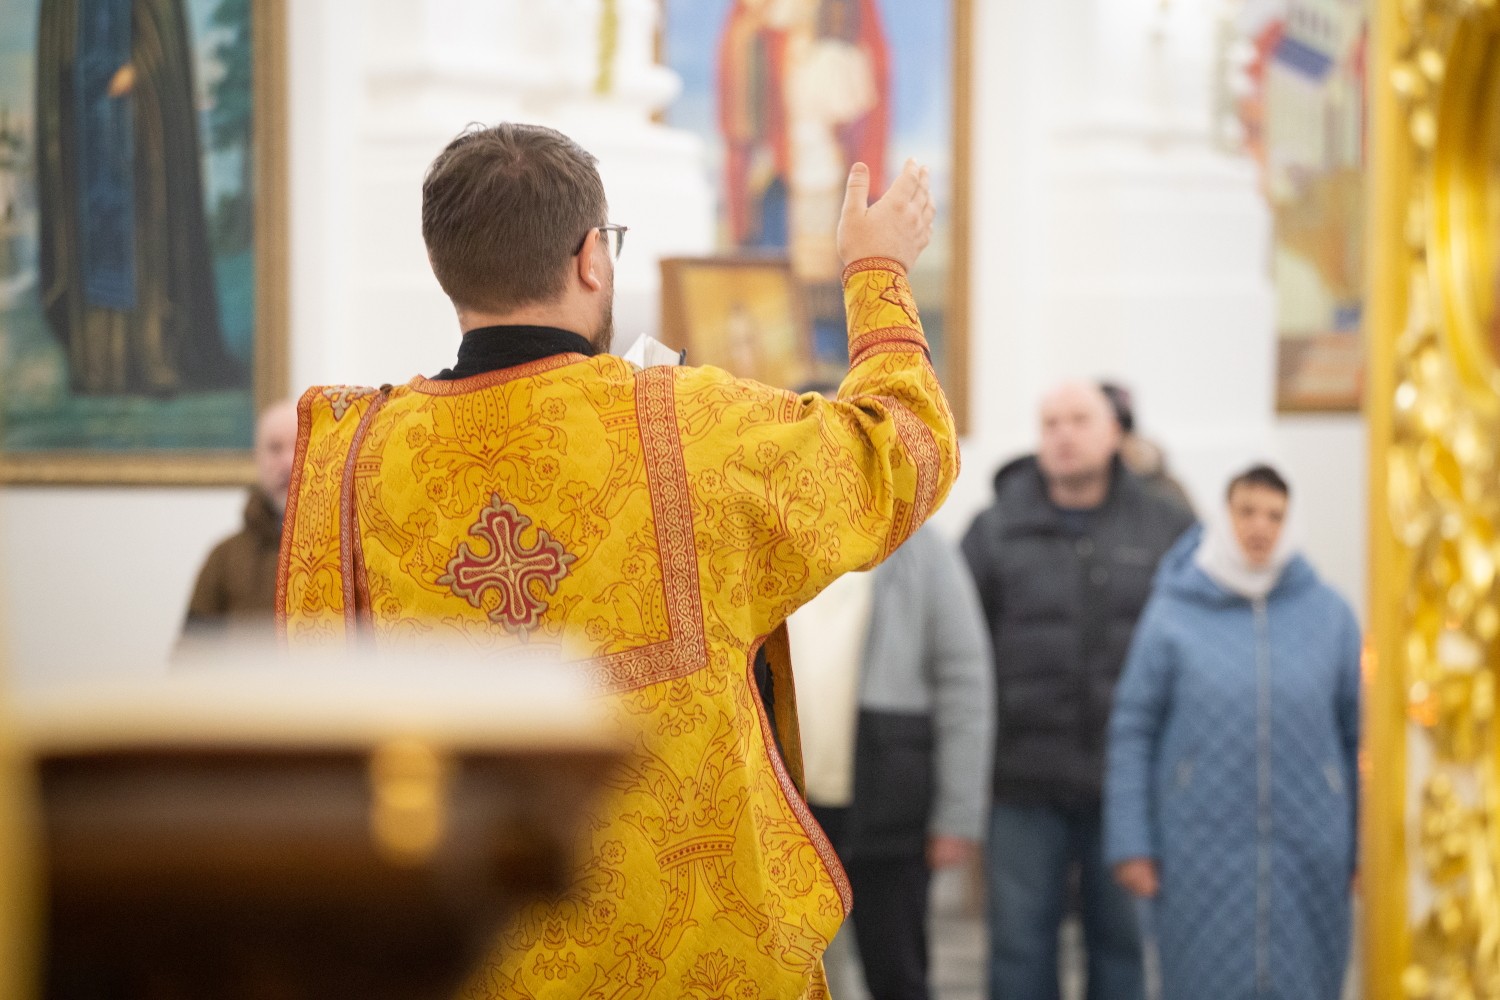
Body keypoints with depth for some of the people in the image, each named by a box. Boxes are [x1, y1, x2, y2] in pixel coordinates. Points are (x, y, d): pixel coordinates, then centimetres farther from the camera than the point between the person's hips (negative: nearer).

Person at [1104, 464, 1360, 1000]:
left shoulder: (1329, 614, 5)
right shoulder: (1172, 615, 0)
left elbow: (1360, 733, 9)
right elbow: (1132, 730, 2)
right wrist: (1130, 842, -3)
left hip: (1308, 853, 2)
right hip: (1203, 851, -2)